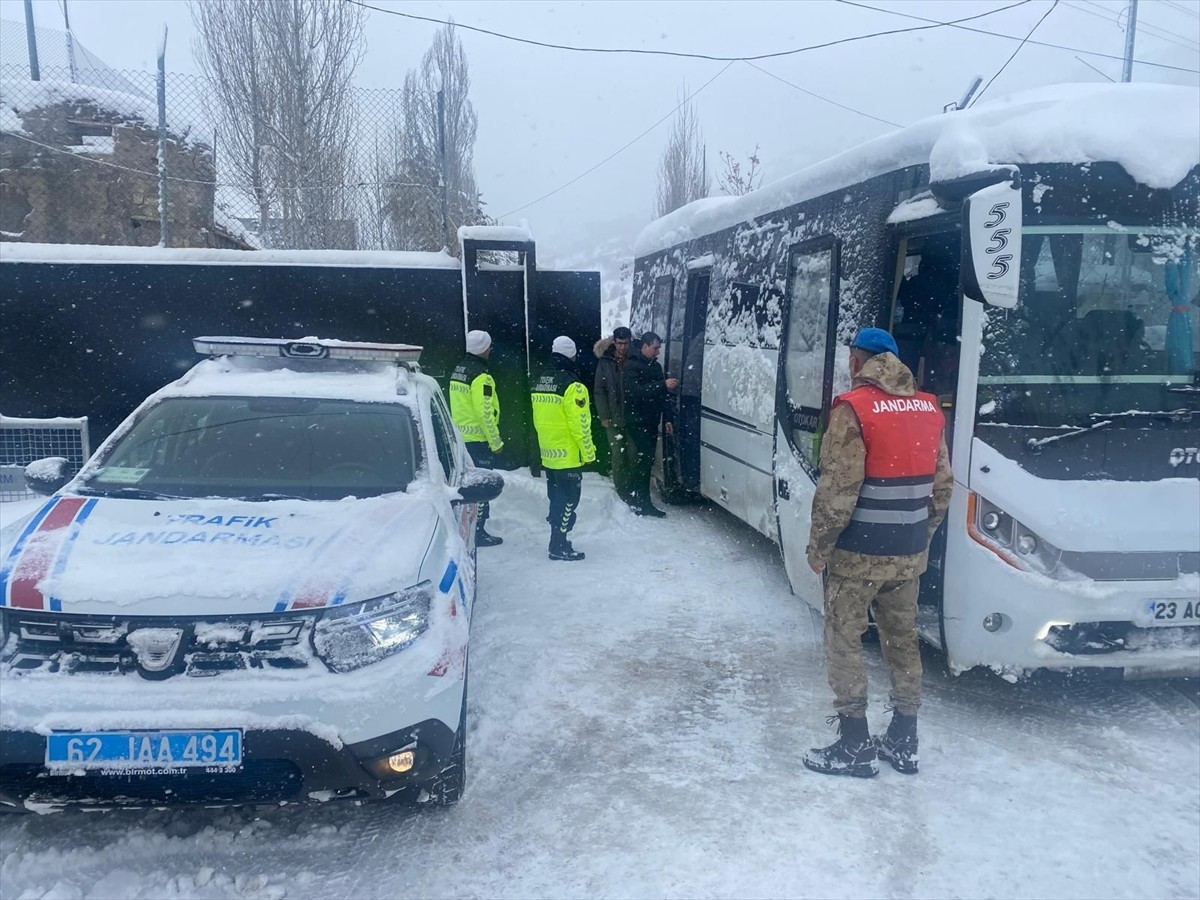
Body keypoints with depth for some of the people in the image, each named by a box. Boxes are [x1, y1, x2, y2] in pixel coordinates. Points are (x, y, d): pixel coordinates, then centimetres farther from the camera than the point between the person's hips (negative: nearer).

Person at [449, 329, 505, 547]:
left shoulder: (458, 370, 11)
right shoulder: (481, 376, -18)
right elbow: (485, 413, -21)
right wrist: (496, 442, -13)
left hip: (460, 438, 9)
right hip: (478, 440, -9)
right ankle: (478, 533, 2)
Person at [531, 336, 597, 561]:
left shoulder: (540, 382, 7)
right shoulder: (572, 385, -18)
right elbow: (580, 424, -19)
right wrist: (588, 452, -10)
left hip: (548, 455, 8)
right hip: (569, 456, -8)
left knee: (556, 498, 17)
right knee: (568, 501, 1)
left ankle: (558, 542, 24)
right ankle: (560, 547, 4)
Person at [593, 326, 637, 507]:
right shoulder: (605, 362, 0)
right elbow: (599, 391, 1)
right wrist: (604, 416, -4)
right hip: (613, 418, -1)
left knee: (633, 454, 1)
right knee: (618, 455, 2)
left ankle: (631, 487, 14)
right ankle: (621, 489, 10)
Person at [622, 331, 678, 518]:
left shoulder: (656, 366, 15)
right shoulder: (632, 366, -10)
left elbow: (663, 394, 20)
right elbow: (636, 391, -23)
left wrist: (667, 418, 14)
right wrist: (663, 385, -27)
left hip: (651, 422, 8)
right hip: (637, 421, -8)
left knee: (645, 460, 9)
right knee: (647, 457, -15)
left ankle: (639, 501, 16)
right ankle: (642, 503, -12)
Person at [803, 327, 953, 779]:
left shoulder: (854, 408, -14)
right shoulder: (929, 409, 7)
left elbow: (838, 490, -18)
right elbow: (943, 486, 10)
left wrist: (818, 546, -8)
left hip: (858, 555, -6)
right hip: (909, 555, 7)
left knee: (844, 641, 6)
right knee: (902, 641, 17)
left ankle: (854, 747, 12)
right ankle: (903, 743, 27)